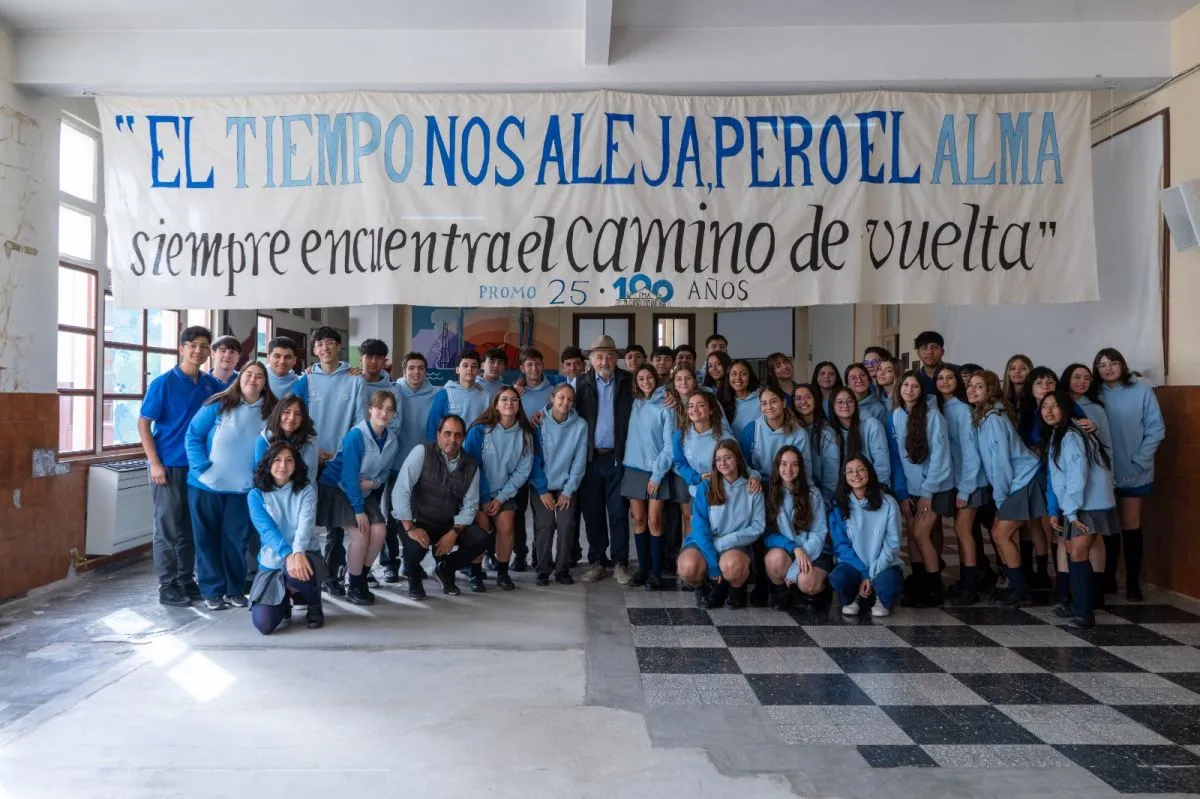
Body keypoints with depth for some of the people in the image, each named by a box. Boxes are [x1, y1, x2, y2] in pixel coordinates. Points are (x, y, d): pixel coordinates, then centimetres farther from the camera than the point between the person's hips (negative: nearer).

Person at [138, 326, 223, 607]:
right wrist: (155, 463, -13)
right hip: (169, 466, -5)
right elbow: (143, 424, -7)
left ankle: (187, 581, 23)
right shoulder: (163, 383, -8)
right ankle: (167, 586, 11)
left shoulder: (211, 384, 5)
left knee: (190, 528, 13)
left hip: (198, 466, 5)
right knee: (167, 529, 2)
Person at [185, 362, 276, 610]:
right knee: (208, 539, 7)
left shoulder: (269, 413, 2)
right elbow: (193, 435, -7)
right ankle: (213, 591, 18)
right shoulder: (218, 405, -6)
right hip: (206, 485, -1)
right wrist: (203, 467, -15)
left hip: (242, 488, 1)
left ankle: (235, 589, 20)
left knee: (236, 539, 7)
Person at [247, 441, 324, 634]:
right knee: (263, 624, -18)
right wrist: (287, 554, -36)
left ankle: (314, 605, -3)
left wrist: (298, 552, -41)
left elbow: (306, 524, -19)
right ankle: (284, 601, 20)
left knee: (295, 572, -39)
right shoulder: (256, 495, -1)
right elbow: (267, 530, -16)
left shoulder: (306, 491, -2)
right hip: (272, 563, 1)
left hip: (305, 556, -1)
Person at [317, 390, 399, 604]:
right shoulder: (356, 435, -23)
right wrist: (358, 510, -24)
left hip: (364, 491, 6)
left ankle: (360, 576, 10)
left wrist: (372, 483, -18)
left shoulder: (392, 440, -5)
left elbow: (385, 471, 5)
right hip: (337, 487, -6)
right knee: (360, 532, -19)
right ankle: (354, 587, -2)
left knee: (379, 530, -11)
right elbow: (349, 474, -24)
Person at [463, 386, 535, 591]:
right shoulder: (479, 430, -13)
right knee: (481, 526, -17)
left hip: (505, 492, 2)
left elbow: (523, 471, -4)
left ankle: (502, 572, 2)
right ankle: (475, 574, -3)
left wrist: (501, 498, -10)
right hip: (479, 491, -2)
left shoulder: (525, 434, -4)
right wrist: (484, 499, -9)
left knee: (505, 527, -14)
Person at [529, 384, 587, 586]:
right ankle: (543, 569, 5)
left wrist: (568, 491, -7)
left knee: (566, 525, -10)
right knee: (544, 525, -11)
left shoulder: (580, 425, -6)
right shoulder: (539, 423, -7)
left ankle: (563, 569, 6)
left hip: (566, 486, 1)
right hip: (542, 486, 0)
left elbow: (579, 461, -5)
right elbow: (534, 458, -6)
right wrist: (542, 490, -9)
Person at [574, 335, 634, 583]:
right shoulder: (582, 383, 6)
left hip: (617, 457, -1)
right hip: (590, 457, 1)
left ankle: (620, 563, 10)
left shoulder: (628, 381, 3)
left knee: (618, 512, 1)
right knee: (592, 512, 7)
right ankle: (597, 562, 18)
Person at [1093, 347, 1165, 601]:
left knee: (1131, 527, 5)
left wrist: (1139, 460, -11)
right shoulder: (1096, 393, 3)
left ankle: (1133, 583, 14)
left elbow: (1156, 428, -6)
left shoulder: (1141, 389, -7)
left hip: (1133, 472, -3)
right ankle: (1108, 579, 20)